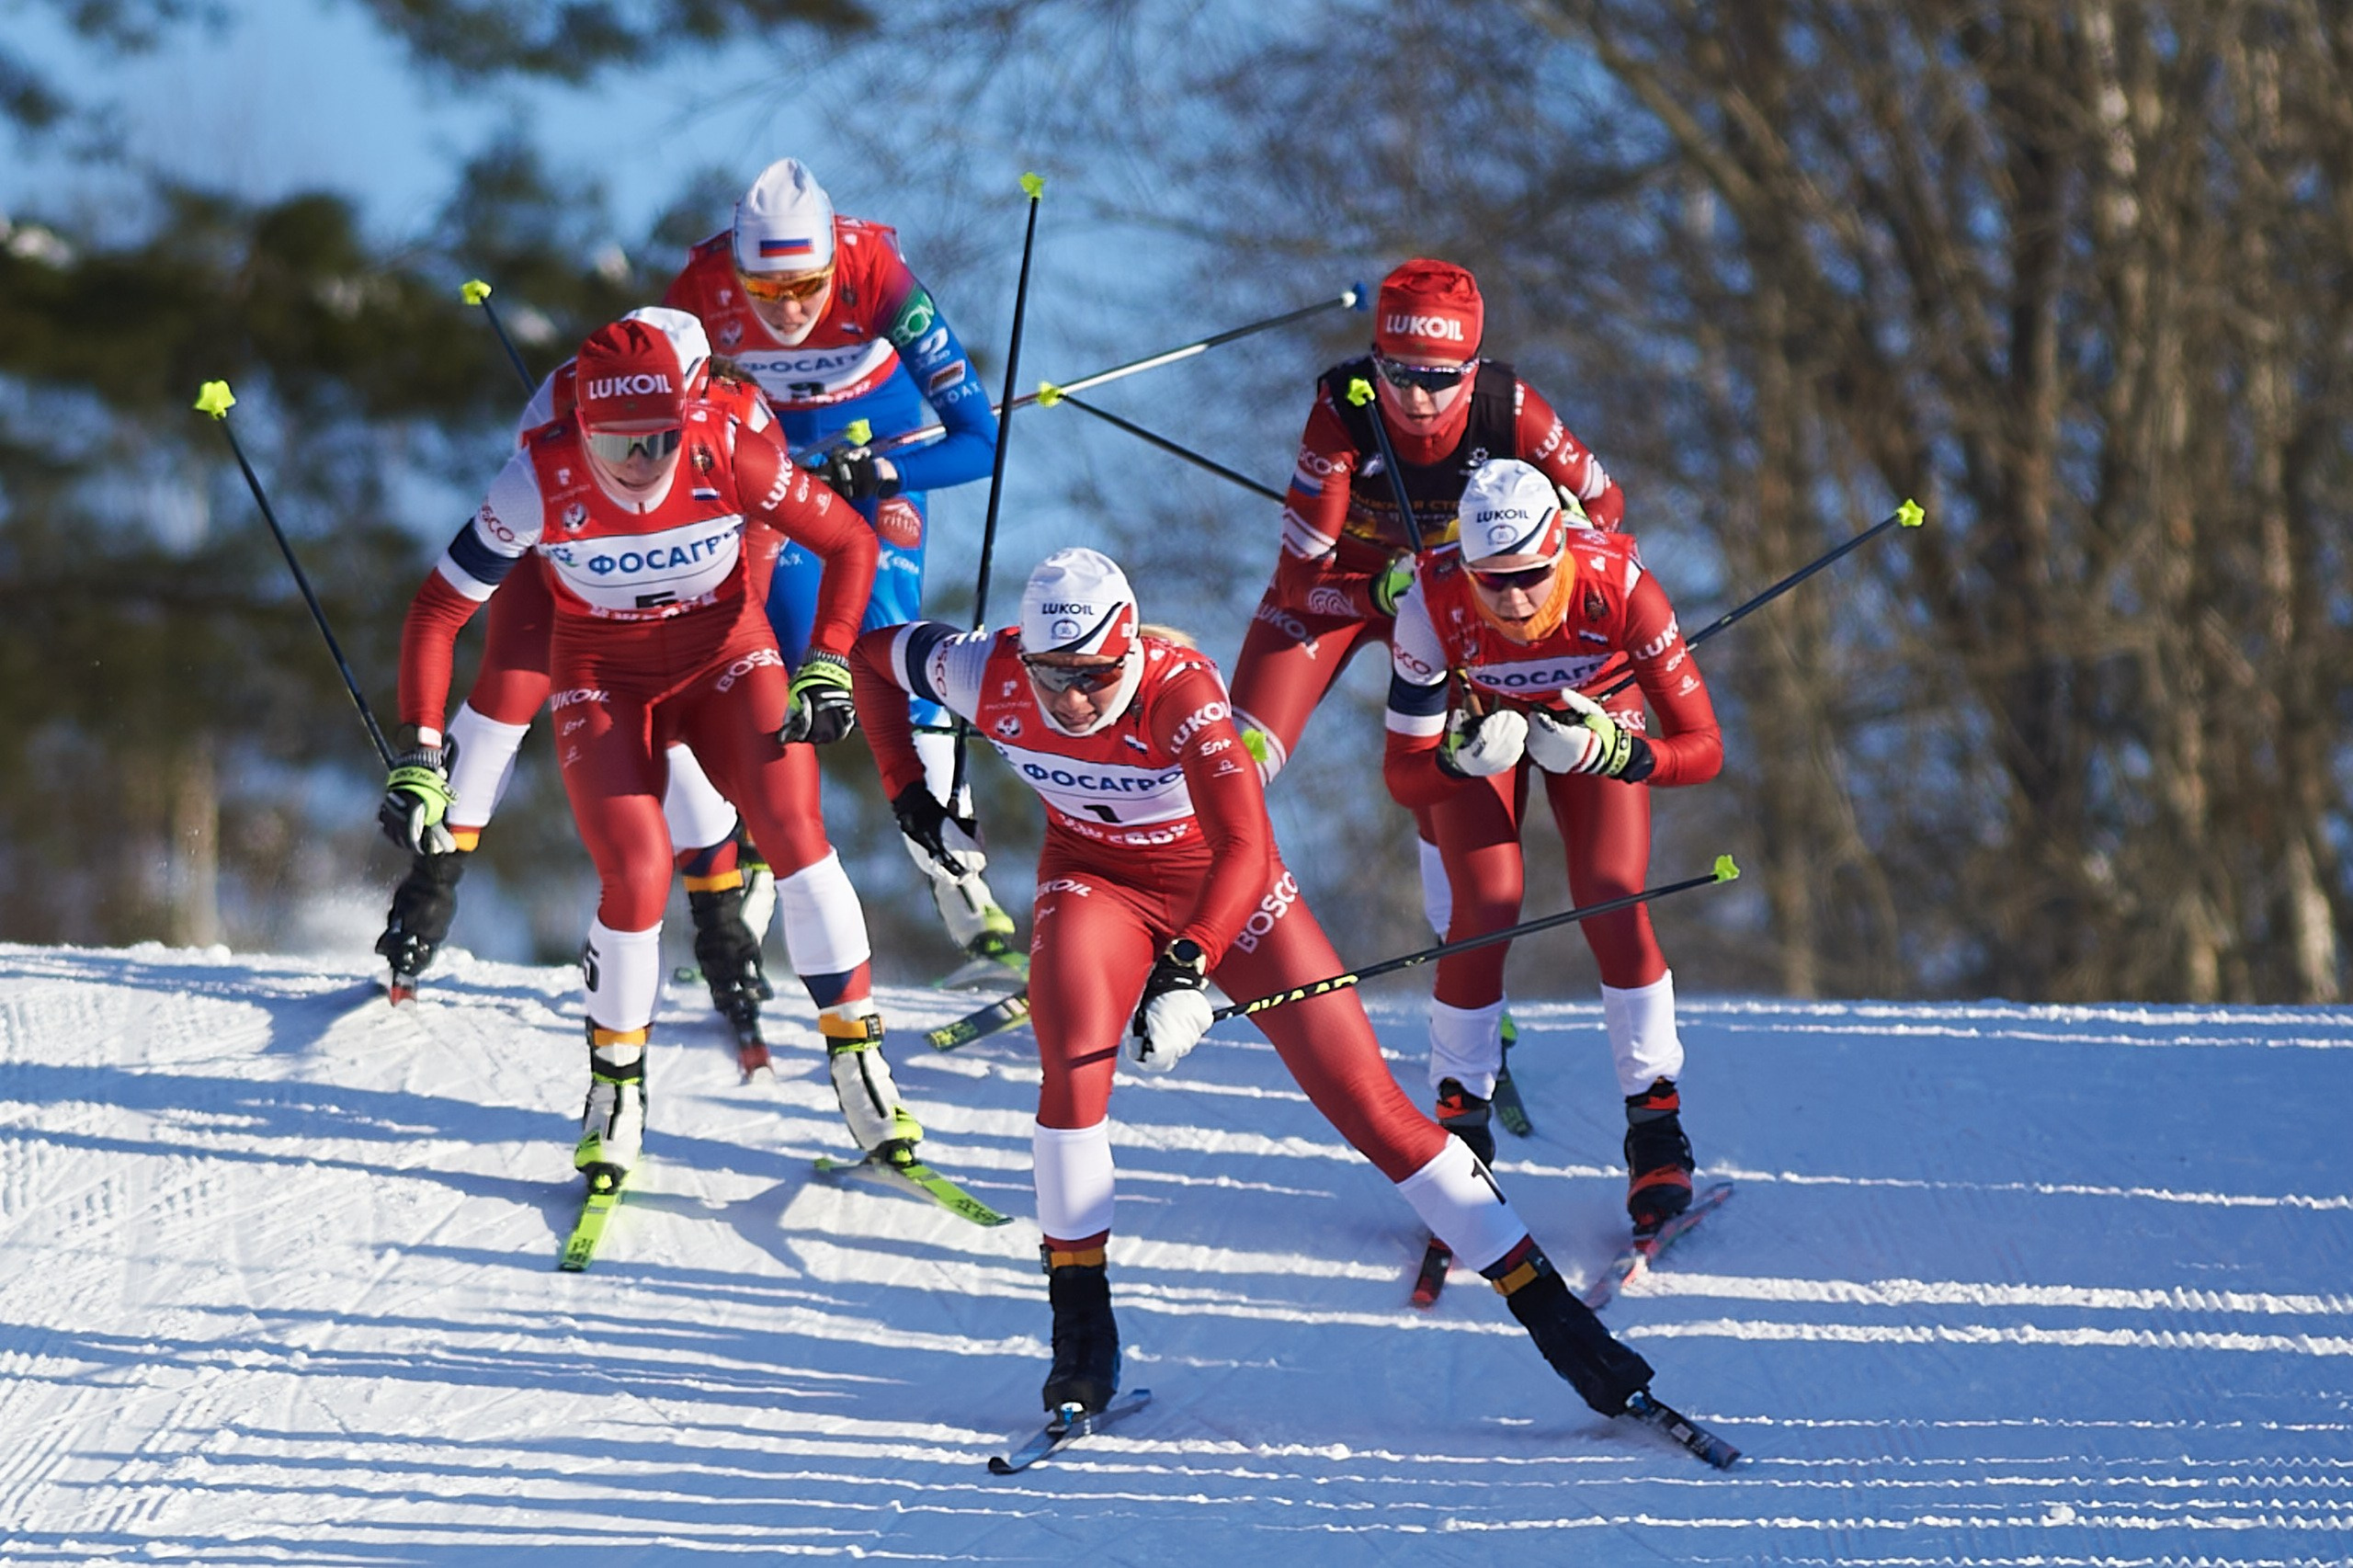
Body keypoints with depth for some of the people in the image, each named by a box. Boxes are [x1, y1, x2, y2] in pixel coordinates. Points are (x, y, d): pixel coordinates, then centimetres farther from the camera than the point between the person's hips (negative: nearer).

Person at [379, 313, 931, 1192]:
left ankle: (857, 1056, -7)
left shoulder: (727, 453, -24)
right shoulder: (542, 481, -24)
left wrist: (827, 666, -19)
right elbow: (439, 610, -16)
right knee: (637, 880, -18)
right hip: (604, 681, -1)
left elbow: (848, 543, -9)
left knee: (794, 833, -20)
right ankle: (615, 1084, 6)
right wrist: (420, 756, -21)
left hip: (725, 657, 1)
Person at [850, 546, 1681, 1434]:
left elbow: (1244, 845, -44)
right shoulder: (986, 677, -23)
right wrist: (909, 795, -3)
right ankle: (1082, 1330, -12)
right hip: (1095, 881, 2)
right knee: (1075, 1070, -27)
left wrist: (1185, 968, -55)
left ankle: (1543, 1302, -1)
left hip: (1224, 886, -2)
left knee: (1368, 1102, -7)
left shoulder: (1179, 690, -34)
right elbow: (870, 655, -3)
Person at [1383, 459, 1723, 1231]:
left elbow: (1702, 748, -32)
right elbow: (1402, 776, -29)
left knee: (1613, 903, -16)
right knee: (1487, 908, -16)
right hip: (1477, 723, 0)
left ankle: (1656, 1124, -1)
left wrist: (1609, 751, -49)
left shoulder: (1620, 590, -38)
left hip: (1595, 716, 0)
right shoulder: (1434, 604, -37)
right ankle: (1461, 1118, 4)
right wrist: (1461, 758, -50)